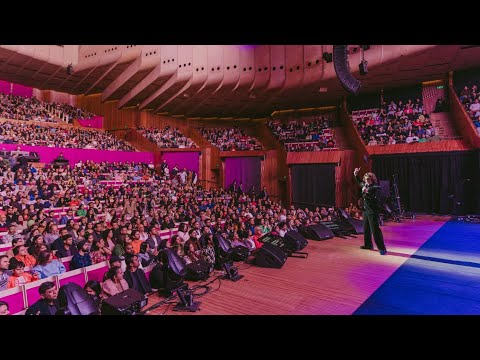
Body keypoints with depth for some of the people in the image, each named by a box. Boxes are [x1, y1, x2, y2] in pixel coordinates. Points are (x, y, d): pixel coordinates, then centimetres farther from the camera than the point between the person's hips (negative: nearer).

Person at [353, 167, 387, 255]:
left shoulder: (376, 188, -13)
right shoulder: (365, 186, 8)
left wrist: (367, 193, -30)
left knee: (375, 230, -10)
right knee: (366, 229, 17)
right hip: (366, 211, 8)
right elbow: (360, 182, 29)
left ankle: (382, 248, -4)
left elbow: (376, 200, -23)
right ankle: (368, 245, 31)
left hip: (373, 212, -8)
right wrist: (356, 175, 18)